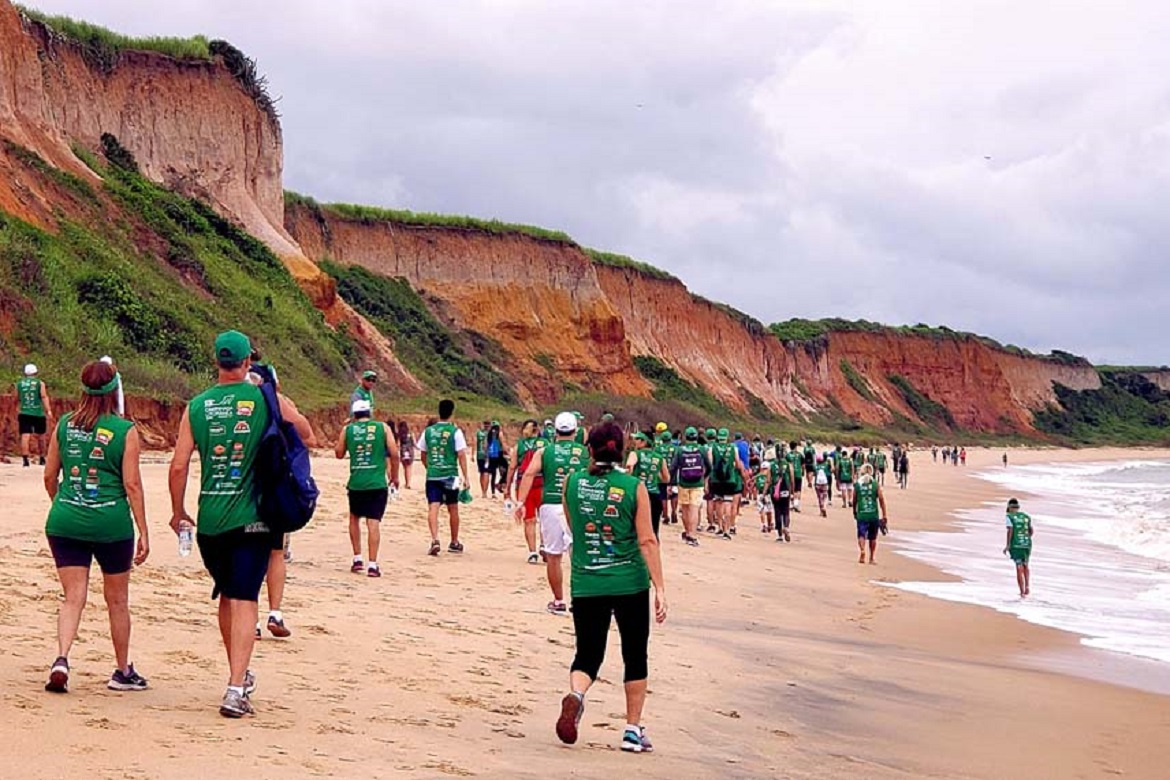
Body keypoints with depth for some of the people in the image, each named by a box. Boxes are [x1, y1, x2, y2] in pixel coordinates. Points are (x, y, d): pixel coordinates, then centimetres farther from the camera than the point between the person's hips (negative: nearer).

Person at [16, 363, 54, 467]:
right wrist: (49, 411, -15)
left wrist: (18, 412, 35)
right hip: (38, 413, -1)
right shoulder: (40, 383, 2)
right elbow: (44, 397, -10)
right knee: (40, 436, 14)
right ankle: (42, 459, 25)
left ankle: (25, 460, -19)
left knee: (25, 436, -6)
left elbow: (17, 400, 17)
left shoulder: (19, 384, 10)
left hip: (24, 414, 1)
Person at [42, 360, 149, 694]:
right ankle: (123, 672, 25)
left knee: (73, 597, 5)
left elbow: (50, 476, 10)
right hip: (111, 524, -2)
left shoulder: (64, 425, 4)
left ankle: (61, 659, -18)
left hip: (65, 523, 2)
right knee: (117, 600, 13)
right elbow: (132, 484, -8)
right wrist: (143, 532, -3)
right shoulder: (125, 431, -7)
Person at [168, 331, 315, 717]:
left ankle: (239, 675, 33)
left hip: (210, 520, 3)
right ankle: (236, 688, -15)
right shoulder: (267, 399, -4)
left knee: (227, 596, 19)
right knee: (244, 600, -4)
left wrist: (178, 512, 15)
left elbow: (179, 466, 0)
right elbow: (308, 437, 8)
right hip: (252, 517, -3)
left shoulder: (197, 406, 2)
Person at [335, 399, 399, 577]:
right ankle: (372, 565, -8)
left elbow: (339, 453, 15)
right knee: (373, 522, -3)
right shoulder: (383, 428, 2)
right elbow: (394, 453, -3)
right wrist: (394, 476, 7)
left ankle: (357, 559, 19)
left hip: (356, 483, 1)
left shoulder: (347, 429, 5)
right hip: (377, 483, -1)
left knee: (354, 518, 21)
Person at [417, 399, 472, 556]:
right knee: (453, 509, 13)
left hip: (432, 476, 2)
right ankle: (454, 543, 25)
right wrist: (466, 478, -5)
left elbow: (422, 455, 13)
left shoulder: (428, 431, 5)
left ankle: (435, 540, -23)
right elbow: (461, 455, -9)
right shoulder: (455, 432, -6)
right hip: (450, 475, -1)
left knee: (433, 508, -4)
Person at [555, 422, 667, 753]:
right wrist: (659, 588, -6)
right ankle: (633, 730, 17)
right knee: (635, 657, 14)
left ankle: (575, 694, -22)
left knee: (587, 654, 10)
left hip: (586, 585, 1)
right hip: (630, 585, -1)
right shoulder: (634, 487, -6)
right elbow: (647, 541, -8)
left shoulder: (572, 483, 0)